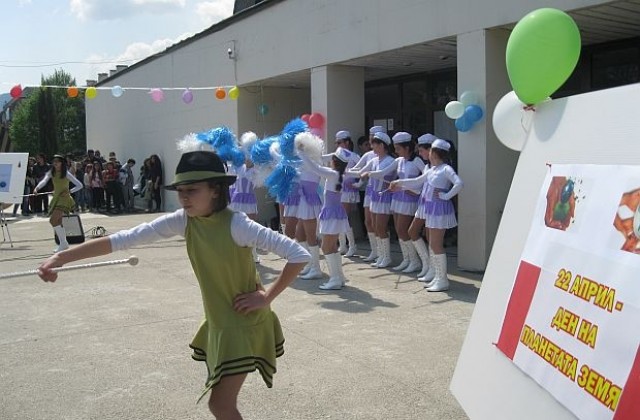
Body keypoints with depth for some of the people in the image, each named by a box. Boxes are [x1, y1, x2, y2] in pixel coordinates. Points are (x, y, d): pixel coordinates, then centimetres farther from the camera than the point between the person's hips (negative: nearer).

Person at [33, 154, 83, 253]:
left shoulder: (66, 174, -8)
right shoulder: (51, 173, 3)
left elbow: (79, 185, -6)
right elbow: (44, 181, -16)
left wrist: (70, 191, -16)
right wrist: (37, 188, -35)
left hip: (64, 198, -6)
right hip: (56, 198, 6)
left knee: (53, 220, -19)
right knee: (58, 222, 11)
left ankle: (63, 243, -12)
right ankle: (64, 243, 24)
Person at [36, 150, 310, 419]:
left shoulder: (236, 224, -27)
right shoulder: (183, 221, -10)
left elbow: (299, 255, -29)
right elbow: (125, 239, -14)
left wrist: (267, 297, -23)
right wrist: (61, 258, -20)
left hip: (244, 322, -6)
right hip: (217, 321, 7)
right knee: (220, 397, 21)